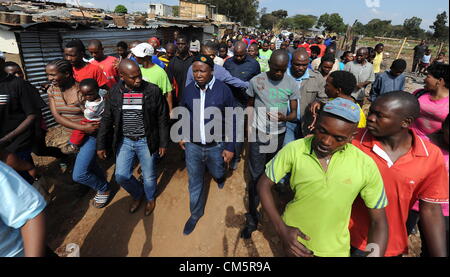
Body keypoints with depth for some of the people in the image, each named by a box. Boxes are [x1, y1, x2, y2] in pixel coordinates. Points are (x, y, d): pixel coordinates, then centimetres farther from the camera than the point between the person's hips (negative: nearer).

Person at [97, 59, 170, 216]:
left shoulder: (153, 91, -12)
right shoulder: (114, 93, -4)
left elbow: (163, 119, -6)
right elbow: (107, 120, 4)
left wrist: (163, 143, -5)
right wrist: (101, 145, 4)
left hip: (146, 141, -2)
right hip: (124, 141, 3)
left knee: (149, 177, 10)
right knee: (121, 176, 5)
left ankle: (150, 198, 42)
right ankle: (137, 194, 37)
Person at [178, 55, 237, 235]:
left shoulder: (223, 90, -15)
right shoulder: (188, 89, -6)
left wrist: (230, 147, -9)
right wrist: (182, 136, 14)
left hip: (216, 145, -1)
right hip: (192, 145, 2)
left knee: (217, 173, 23)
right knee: (195, 182, 14)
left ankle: (219, 176, 62)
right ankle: (196, 213, 37)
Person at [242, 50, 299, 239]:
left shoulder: (292, 84, -7)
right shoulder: (256, 81, -9)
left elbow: (294, 113, -3)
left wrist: (285, 117, -26)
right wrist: (249, 128, 8)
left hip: (278, 135, 2)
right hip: (258, 133, -1)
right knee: (256, 175, -1)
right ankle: (252, 218, 11)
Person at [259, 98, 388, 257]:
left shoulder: (366, 166, -17)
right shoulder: (293, 150, -19)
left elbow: (378, 221, -7)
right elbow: (264, 185, -9)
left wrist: (375, 252, -22)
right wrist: (281, 229, -16)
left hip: (335, 250, 1)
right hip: (294, 239, 0)